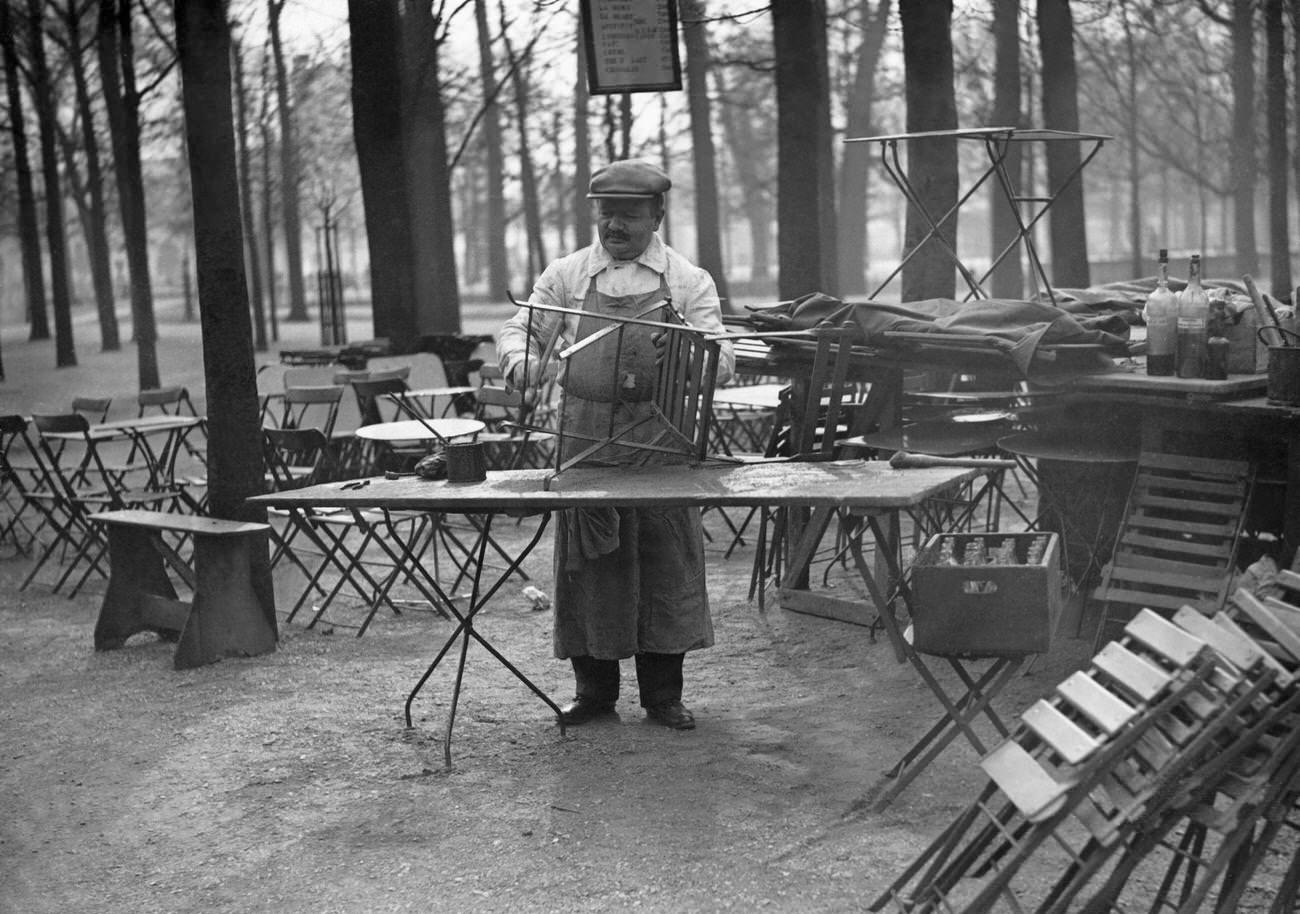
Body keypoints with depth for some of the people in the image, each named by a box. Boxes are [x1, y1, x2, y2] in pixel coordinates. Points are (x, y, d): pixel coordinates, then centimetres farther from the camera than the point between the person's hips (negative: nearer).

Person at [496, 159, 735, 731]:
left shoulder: (688, 281, 5)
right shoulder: (566, 276, 9)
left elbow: (722, 360, -2)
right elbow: (520, 329, 6)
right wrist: (522, 362, -18)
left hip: (661, 442, -1)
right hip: (585, 439, 1)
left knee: (667, 564, 2)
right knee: (587, 566, 5)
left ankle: (663, 694, 14)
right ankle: (593, 689, 17)